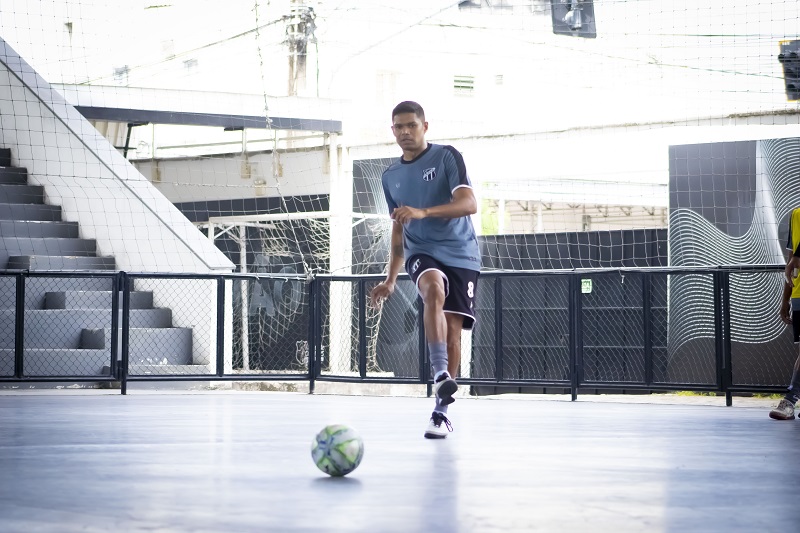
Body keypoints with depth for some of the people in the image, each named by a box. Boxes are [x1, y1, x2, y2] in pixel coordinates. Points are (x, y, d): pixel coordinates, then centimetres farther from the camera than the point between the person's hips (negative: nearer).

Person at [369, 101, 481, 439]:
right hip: (421, 253, 2)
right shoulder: (390, 177, 14)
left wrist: (424, 212, -27)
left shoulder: (447, 157, -2)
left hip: (461, 255, -2)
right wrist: (390, 279, 20)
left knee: (452, 329, -8)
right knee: (434, 289, -33)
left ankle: (441, 411, 0)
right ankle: (440, 374, -43)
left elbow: (469, 203, -14)